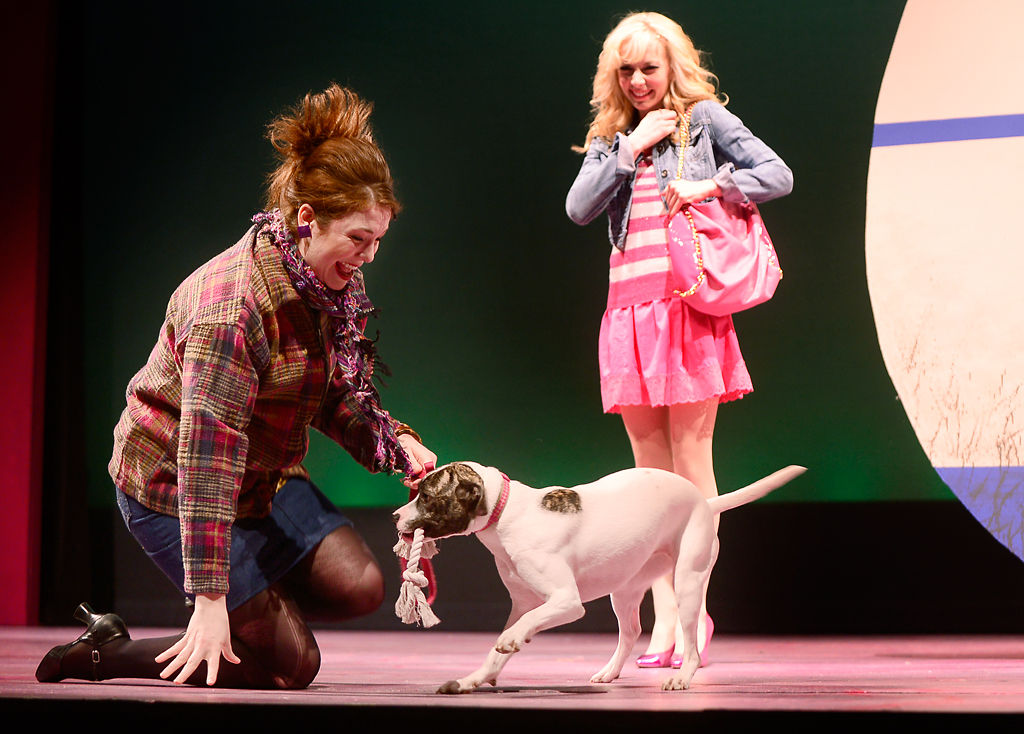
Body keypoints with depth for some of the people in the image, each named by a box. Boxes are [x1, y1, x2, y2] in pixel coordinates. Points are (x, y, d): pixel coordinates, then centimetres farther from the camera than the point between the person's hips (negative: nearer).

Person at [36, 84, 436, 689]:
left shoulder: (342, 285, -2)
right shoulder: (233, 303, -30)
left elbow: (339, 397, 10)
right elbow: (207, 454, -32)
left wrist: (396, 442, -13)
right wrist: (210, 599, -34)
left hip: (267, 479, 8)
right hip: (173, 485, -8)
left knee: (360, 587, -13)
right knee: (291, 665, -9)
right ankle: (101, 652, 6)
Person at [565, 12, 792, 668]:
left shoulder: (705, 118, 8)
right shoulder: (610, 140, 19)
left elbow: (778, 175, 0)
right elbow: (578, 208, 4)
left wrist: (709, 187, -11)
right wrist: (629, 148, -1)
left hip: (689, 302, -4)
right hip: (629, 309, 4)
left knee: (690, 456, -6)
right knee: (650, 469, 3)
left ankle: (694, 611, -1)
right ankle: (664, 616, 3)